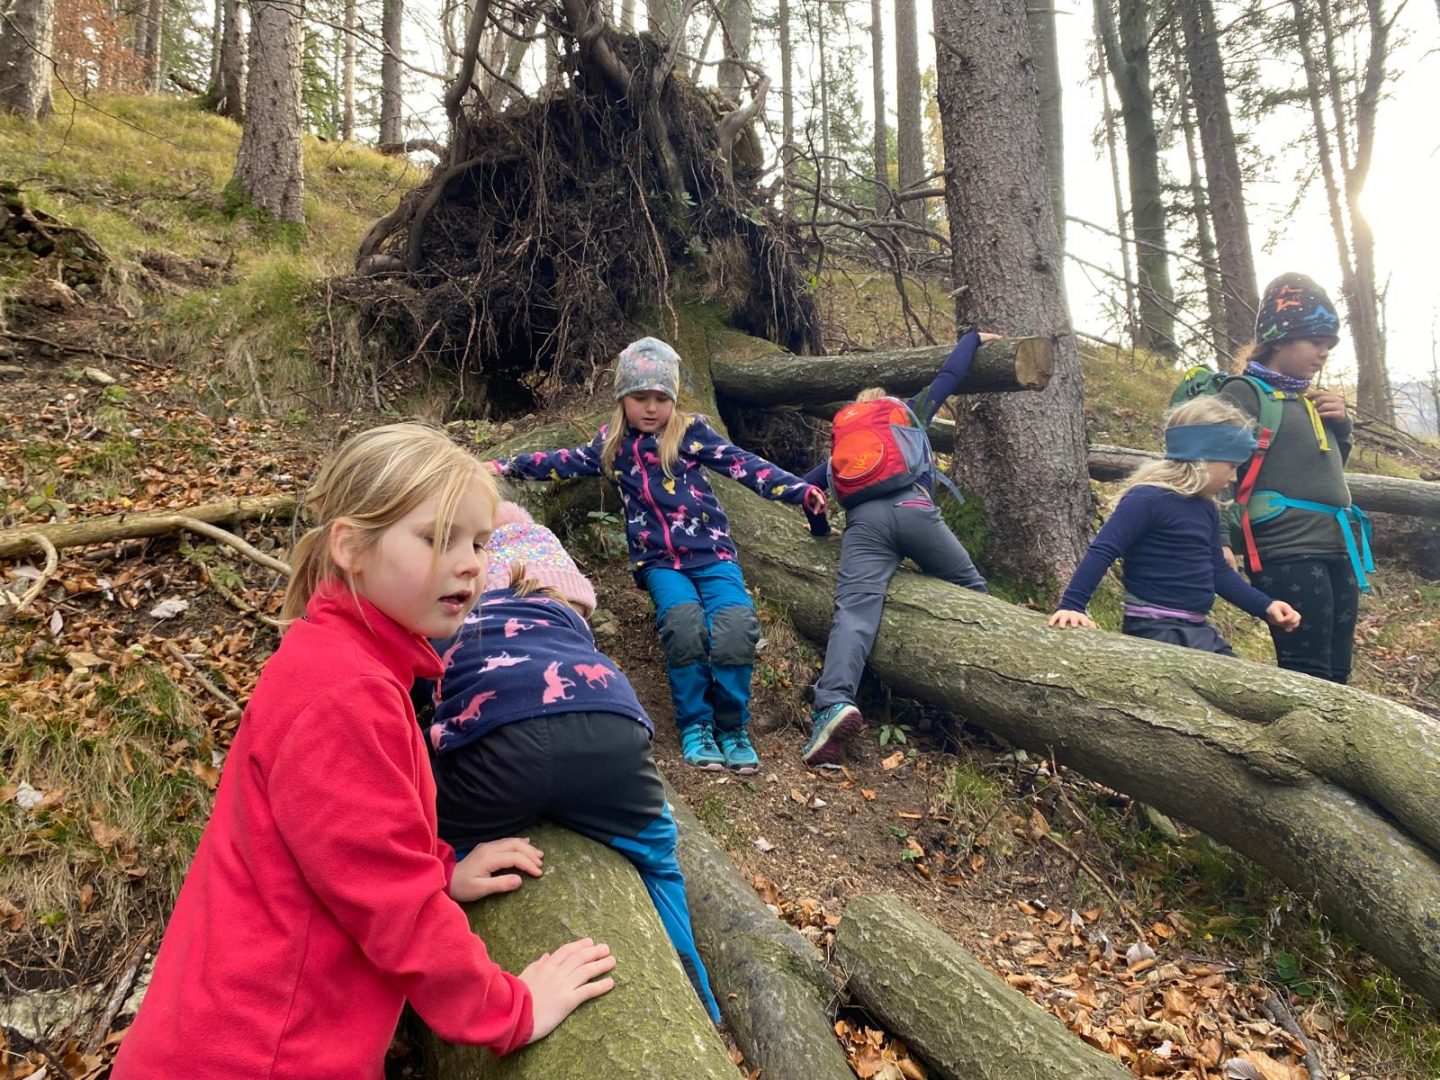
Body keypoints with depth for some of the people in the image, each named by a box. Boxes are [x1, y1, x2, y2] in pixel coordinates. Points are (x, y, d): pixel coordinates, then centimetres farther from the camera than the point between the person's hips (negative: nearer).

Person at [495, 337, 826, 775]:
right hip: (658, 559, 1)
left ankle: (732, 727, -5)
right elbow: (567, 462, 22)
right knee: (684, 620, -30)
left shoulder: (690, 430, 4)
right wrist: (506, 466, 22)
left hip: (711, 551, -1)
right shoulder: (611, 443, 12)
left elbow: (742, 464, -4)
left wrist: (799, 490, -15)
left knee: (736, 623, -27)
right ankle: (695, 724, -11)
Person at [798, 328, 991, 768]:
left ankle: (833, 704, -37)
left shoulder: (843, 439, 35)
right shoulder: (910, 411, 30)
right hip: (913, 509, -1)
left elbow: (807, 484, 29)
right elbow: (949, 376, 35)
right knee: (969, 589, 16)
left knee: (854, 609, -16)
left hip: (862, 521, 1)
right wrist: (973, 337, 53)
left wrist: (821, 531, 42)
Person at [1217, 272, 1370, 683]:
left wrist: (1340, 425, 10)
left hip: (1337, 548, 8)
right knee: (1307, 677, -8)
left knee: (1335, 673, 10)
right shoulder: (1245, 392, -6)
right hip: (1288, 553, -8)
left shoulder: (1310, 398, 18)